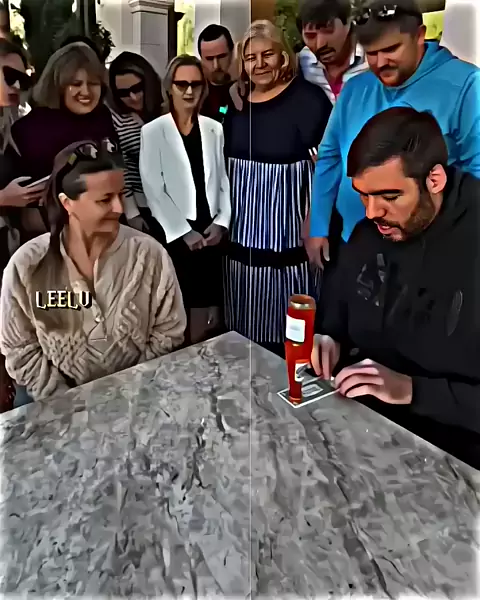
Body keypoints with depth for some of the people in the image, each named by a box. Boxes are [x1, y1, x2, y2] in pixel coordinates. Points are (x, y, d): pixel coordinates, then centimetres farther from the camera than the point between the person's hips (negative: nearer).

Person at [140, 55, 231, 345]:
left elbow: (225, 180, 10)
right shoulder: (153, 131, 0)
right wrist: (185, 231, -10)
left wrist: (221, 222, -4)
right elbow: (154, 190, -6)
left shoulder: (214, 129, 11)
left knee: (213, 323, 6)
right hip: (176, 235, -3)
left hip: (212, 233, 3)